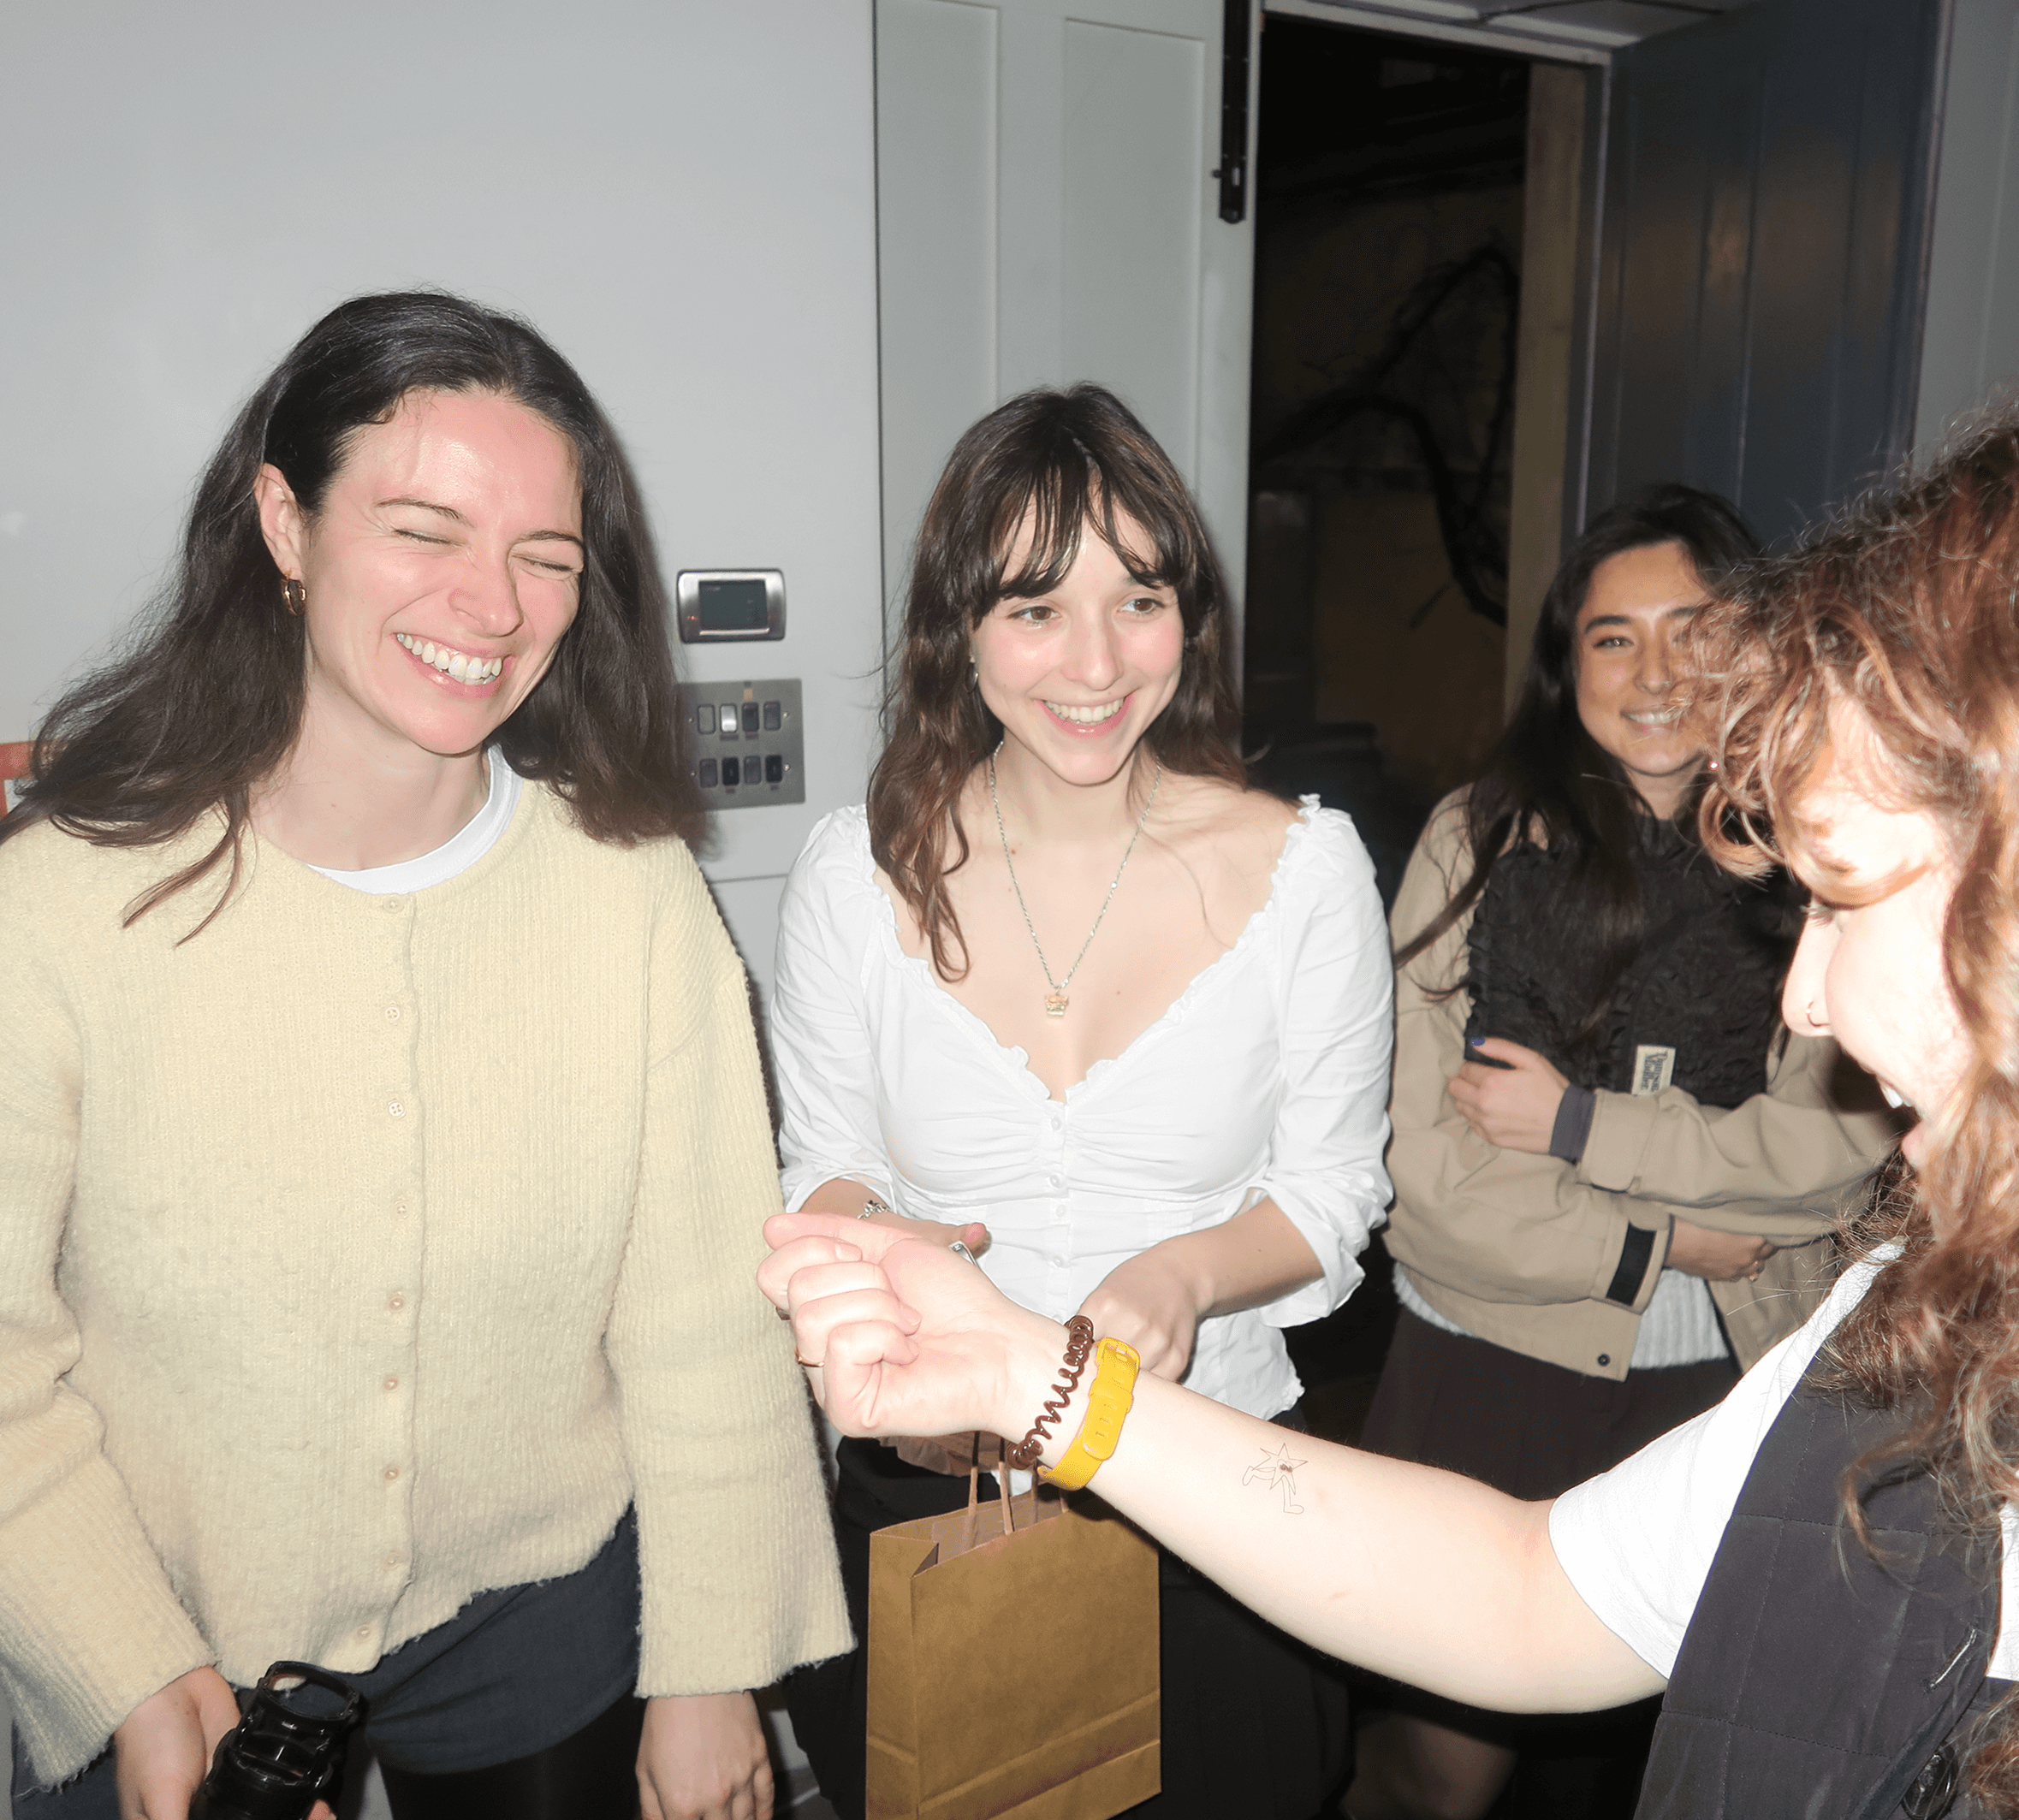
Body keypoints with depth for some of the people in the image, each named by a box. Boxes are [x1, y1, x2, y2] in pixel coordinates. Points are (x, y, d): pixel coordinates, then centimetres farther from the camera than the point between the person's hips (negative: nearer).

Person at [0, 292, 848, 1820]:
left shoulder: (632, 891, -15)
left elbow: (704, 1322, -10)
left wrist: (713, 1668, -5)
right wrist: (133, 1678, -13)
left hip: (545, 1616, 2)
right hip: (173, 1656, -1)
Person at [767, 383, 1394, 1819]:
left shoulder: (1303, 865, -9)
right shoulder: (857, 874, -6)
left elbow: (1332, 1188, -2)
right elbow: (824, 1168, 4)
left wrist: (1186, 1272, -22)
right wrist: (872, 1250, -19)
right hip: (921, 1488, 1)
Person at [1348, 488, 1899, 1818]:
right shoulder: (1480, 842, -6)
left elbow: (1864, 1146, -9)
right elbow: (1436, 1172, -9)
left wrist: (1583, 1125, -14)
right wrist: (1674, 1243, -8)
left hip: (1743, 1387, 2)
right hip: (1497, 1368, -1)